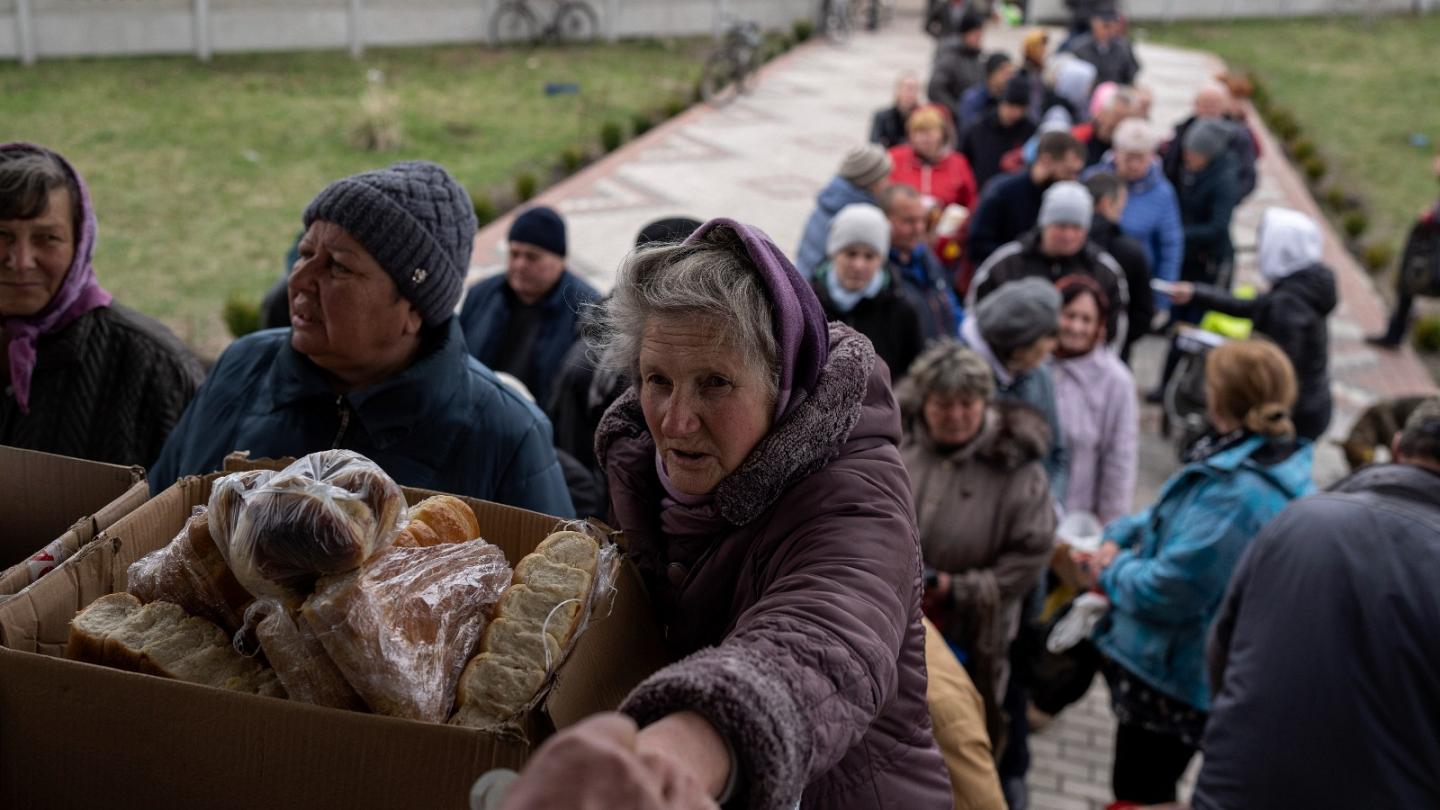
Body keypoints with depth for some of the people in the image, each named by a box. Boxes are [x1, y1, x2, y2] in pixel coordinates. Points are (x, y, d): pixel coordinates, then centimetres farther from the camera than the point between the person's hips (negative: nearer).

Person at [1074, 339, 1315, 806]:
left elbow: (1166, 591, -31)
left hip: (1168, 677, -9)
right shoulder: (1266, 462, -1)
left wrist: (1114, 569, -11)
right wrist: (1119, 537, -4)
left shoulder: (1235, 494, -34)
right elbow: (1173, 515, 12)